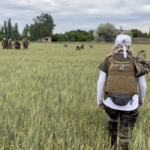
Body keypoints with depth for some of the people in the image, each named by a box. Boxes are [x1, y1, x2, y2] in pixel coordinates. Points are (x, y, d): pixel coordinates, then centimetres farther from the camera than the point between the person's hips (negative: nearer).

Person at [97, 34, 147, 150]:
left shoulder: (108, 60, -6)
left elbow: (101, 82, -6)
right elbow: (143, 84, 2)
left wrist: (99, 100, 8)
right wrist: (141, 99, 20)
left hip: (111, 102, 2)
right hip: (129, 104, -1)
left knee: (113, 119, 34)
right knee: (125, 134, 10)